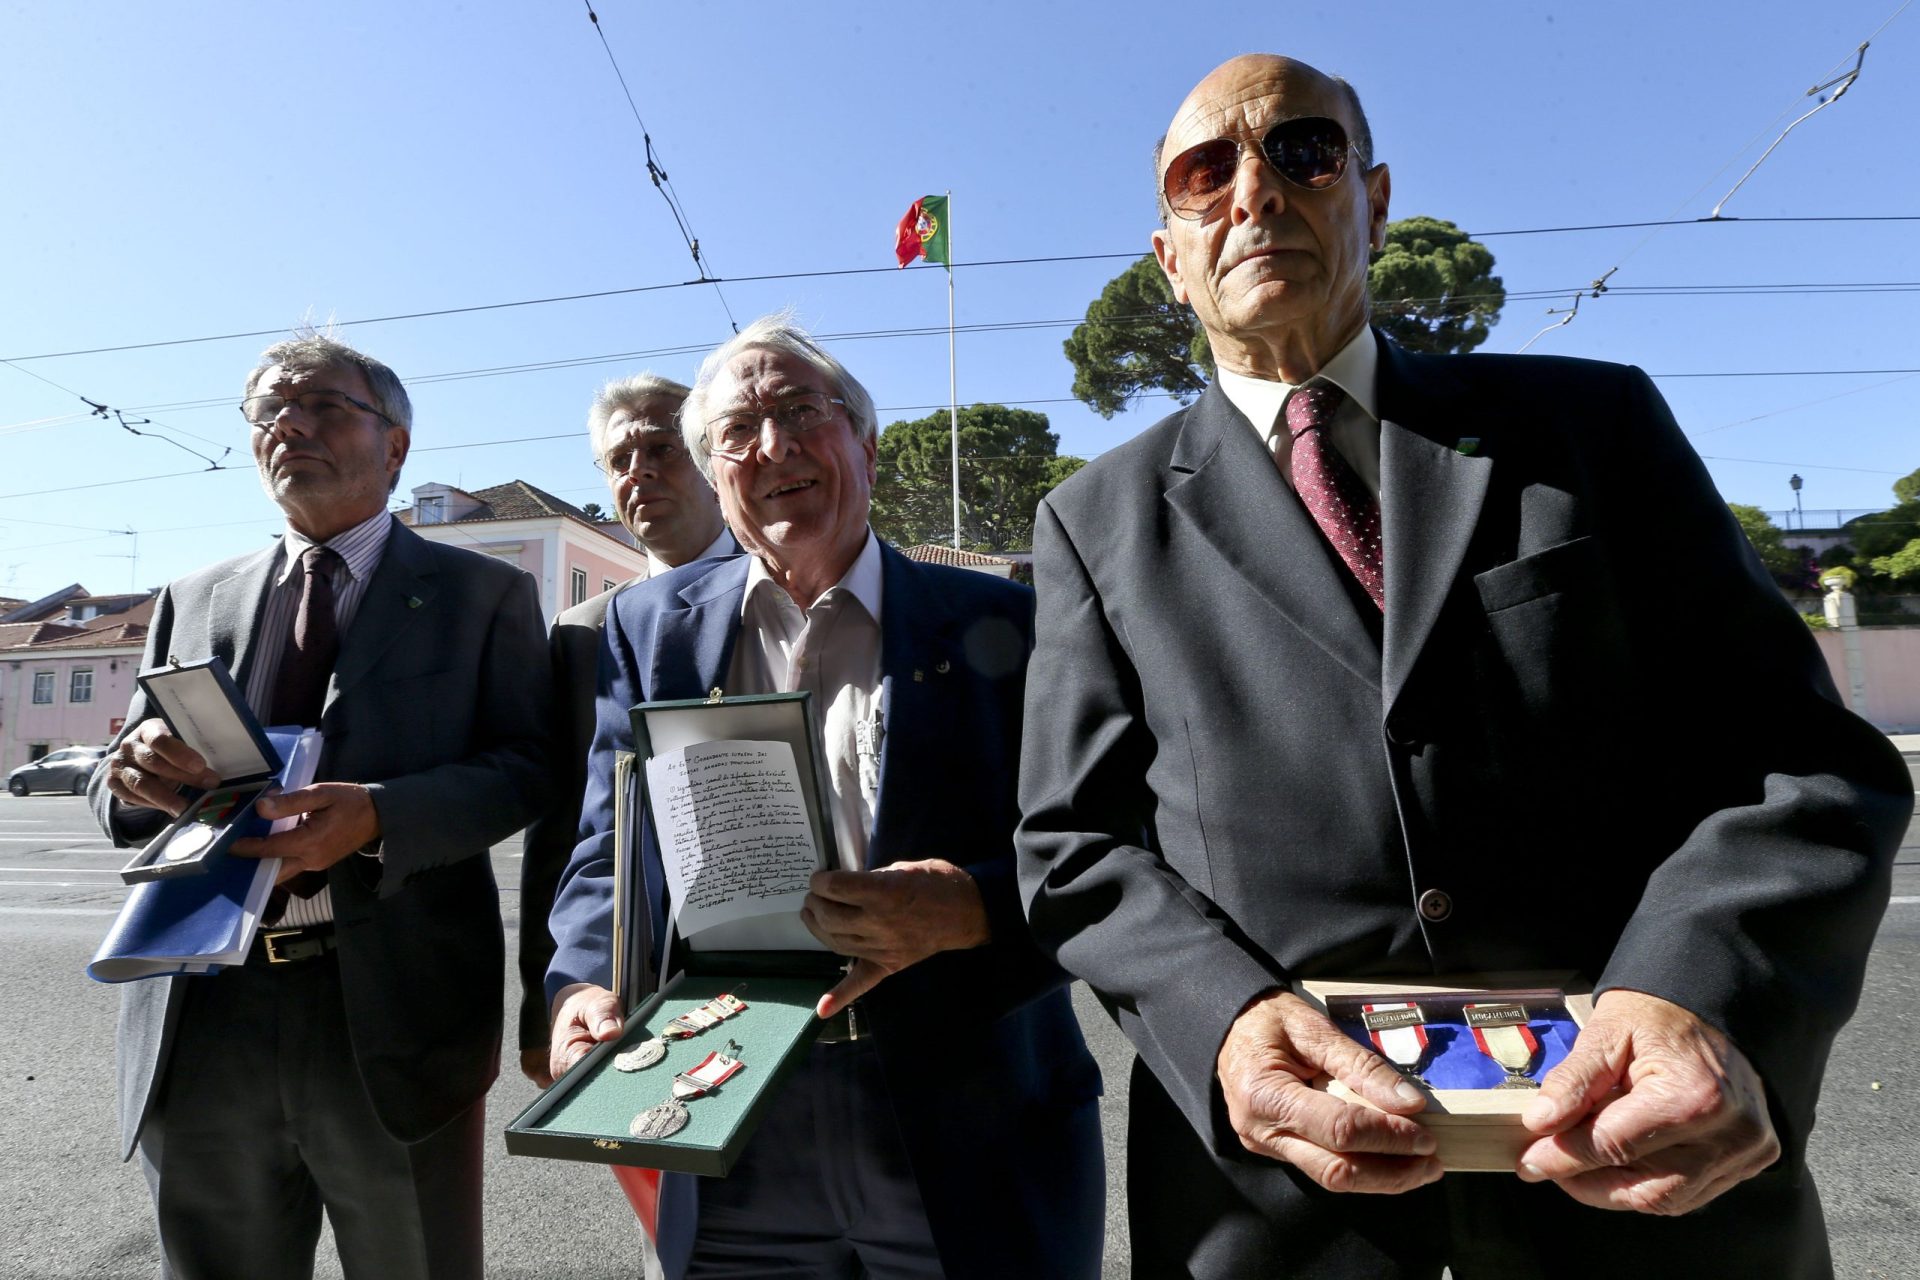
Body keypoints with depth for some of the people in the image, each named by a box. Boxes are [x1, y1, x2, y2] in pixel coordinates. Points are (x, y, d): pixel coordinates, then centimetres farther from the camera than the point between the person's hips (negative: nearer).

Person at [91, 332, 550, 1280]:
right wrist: (138, 774, -11)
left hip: (395, 1017, -3)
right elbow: (116, 797, 13)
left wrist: (377, 816, -23)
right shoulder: (191, 601, 13)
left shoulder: (484, 593, 1)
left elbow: (527, 771, -7)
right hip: (196, 1017, 4)